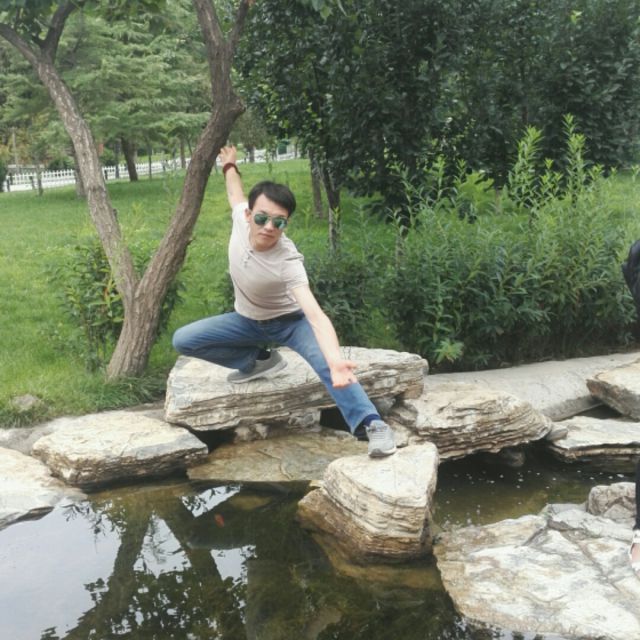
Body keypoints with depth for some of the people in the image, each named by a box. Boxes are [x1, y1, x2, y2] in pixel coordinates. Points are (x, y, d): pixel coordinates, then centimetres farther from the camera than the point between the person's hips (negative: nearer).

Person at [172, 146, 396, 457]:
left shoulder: (288, 262, -38)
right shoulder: (241, 219, -25)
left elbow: (315, 315, -51)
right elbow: (236, 193, 2)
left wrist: (336, 361, -67)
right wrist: (229, 166, 22)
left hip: (289, 321, -6)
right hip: (248, 321, 6)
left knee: (324, 363, -34)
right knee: (183, 340, -7)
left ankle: (371, 425, -31)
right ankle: (259, 360, 8)